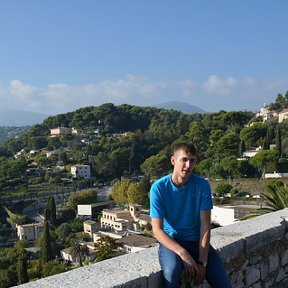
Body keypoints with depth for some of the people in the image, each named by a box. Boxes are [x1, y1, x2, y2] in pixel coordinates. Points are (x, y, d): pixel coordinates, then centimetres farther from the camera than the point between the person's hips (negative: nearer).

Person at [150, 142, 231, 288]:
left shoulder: (202, 185, -7)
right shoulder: (159, 187, -13)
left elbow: (205, 225, -9)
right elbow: (157, 230, -14)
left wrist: (202, 262, -18)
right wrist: (182, 253, -27)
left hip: (197, 241, 2)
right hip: (170, 241, -2)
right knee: (172, 273, -33)